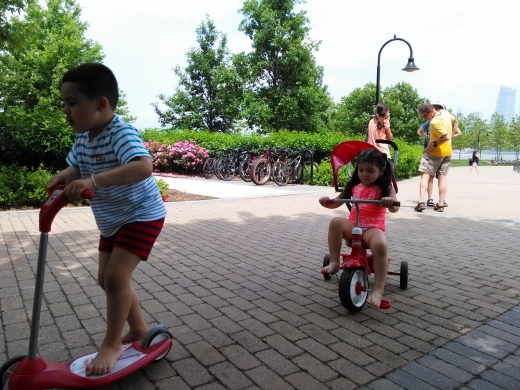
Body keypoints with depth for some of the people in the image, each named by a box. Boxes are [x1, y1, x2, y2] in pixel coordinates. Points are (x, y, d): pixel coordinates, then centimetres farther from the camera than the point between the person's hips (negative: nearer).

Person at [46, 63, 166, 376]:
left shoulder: (121, 134, -27)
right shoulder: (83, 138, -1)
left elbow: (143, 167, -44)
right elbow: (78, 168, 13)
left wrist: (93, 181, -49)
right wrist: (64, 177, -10)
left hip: (142, 216, -9)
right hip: (112, 220, 9)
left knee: (116, 277, -14)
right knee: (108, 279, 14)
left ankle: (112, 345, 9)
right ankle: (139, 329, 32)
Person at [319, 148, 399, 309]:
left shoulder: (385, 188, 2)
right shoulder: (354, 186, 12)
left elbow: (395, 208, -13)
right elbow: (336, 202, 16)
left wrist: (390, 202, -38)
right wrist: (327, 201, -8)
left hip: (374, 227, -3)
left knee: (380, 245, -37)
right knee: (336, 222, -30)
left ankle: (378, 289, -26)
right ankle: (334, 262, -22)